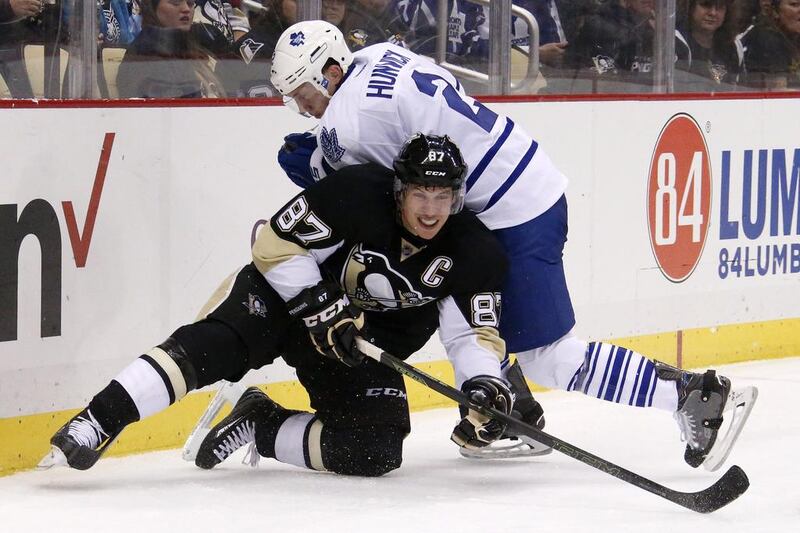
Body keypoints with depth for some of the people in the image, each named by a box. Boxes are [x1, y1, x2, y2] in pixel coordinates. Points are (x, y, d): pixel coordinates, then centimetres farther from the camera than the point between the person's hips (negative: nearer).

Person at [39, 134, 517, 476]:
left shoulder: (476, 254, -13)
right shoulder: (359, 193, -24)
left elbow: (474, 331, -8)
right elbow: (277, 244, -18)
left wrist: (485, 384, -27)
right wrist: (320, 306, -26)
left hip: (368, 345, 4)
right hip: (290, 291, -4)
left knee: (375, 452, -17)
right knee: (213, 345, -31)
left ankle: (260, 426, 2)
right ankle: (95, 425, -38)